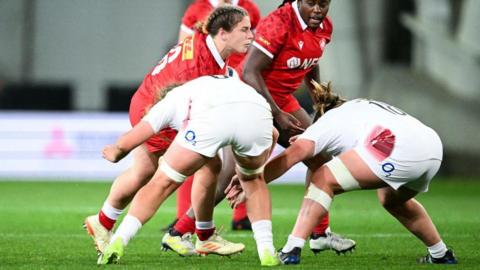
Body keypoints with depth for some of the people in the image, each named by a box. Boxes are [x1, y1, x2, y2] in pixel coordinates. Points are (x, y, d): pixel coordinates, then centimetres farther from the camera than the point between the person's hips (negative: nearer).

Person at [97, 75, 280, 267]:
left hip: (211, 119, -3)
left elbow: (126, 143, 32)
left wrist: (115, 153, 55)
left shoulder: (173, 98, 37)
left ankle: (116, 244, 12)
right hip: (257, 113, 3)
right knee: (252, 179, 32)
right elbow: (271, 135, 39)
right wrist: (247, 171, 51)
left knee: (163, 182, 17)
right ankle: (267, 253, 24)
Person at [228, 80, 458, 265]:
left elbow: (290, 157, 6)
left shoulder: (326, 124, 19)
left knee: (323, 181, 3)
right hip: (434, 149, 8)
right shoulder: (359, 107, 39)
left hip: (398, 146, -8)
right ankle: (441, 254, 41)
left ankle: (292, 249, -9)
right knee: (391, 199, 35)